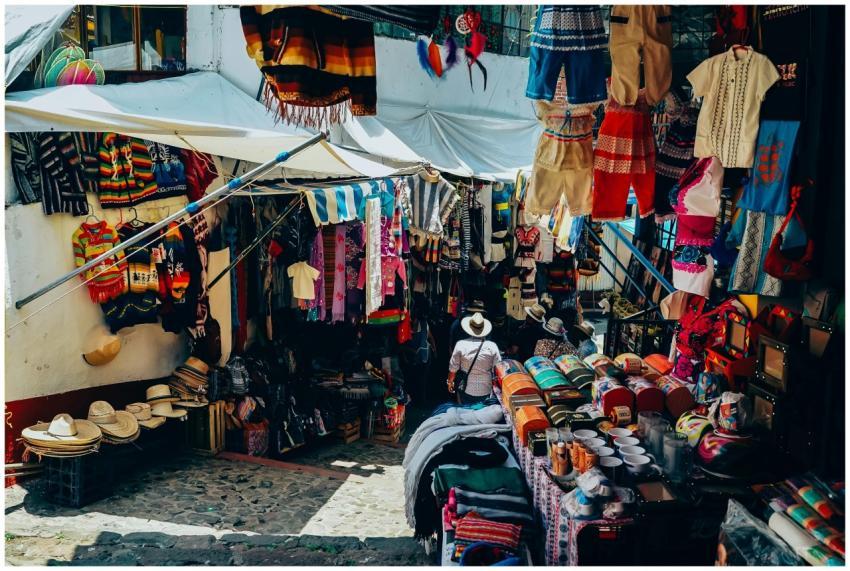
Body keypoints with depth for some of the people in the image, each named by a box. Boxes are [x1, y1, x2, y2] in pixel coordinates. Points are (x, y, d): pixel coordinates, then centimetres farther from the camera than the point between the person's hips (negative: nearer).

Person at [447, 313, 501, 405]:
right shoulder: (492, 346, -11)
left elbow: (453, 369, -5)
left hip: (466, 391, -1)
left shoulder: (461, 344, -13)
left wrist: (450, 382, 13)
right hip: (486, 391, 1)